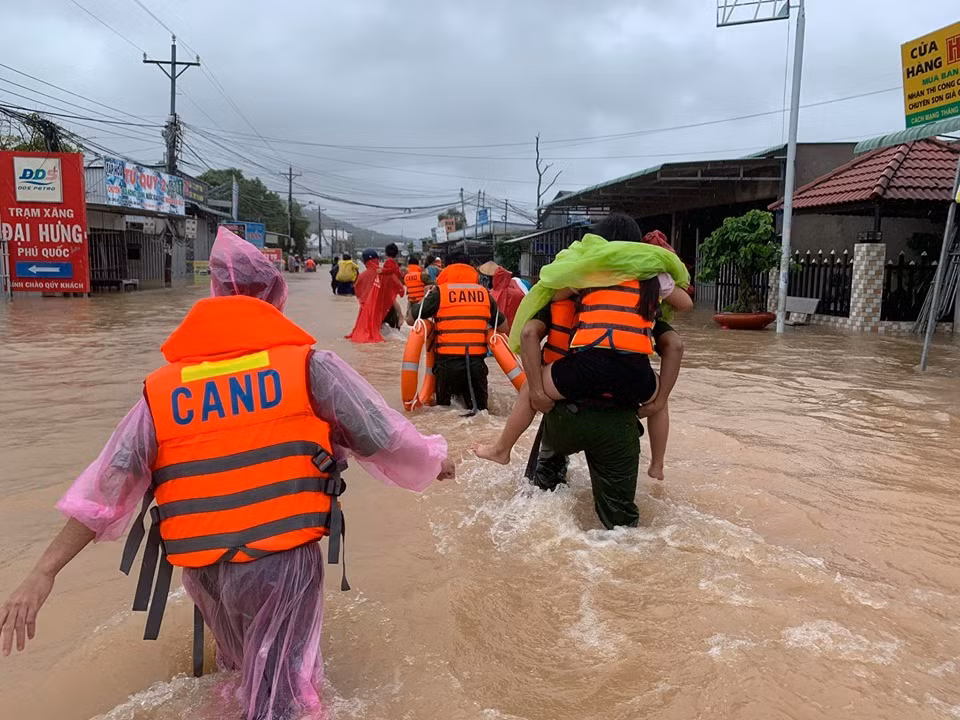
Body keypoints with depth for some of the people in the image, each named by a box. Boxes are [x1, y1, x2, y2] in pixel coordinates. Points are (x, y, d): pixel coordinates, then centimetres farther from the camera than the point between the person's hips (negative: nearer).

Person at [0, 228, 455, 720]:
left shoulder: (162, 388, 2)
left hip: (204, 572, 5)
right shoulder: (307, 363, -7)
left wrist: (44, 572, 4)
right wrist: (432, 461, 18)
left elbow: (105, 487, -1)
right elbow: (381, 435, 0)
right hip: (285, 560, -4)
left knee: (244, 664, 33)